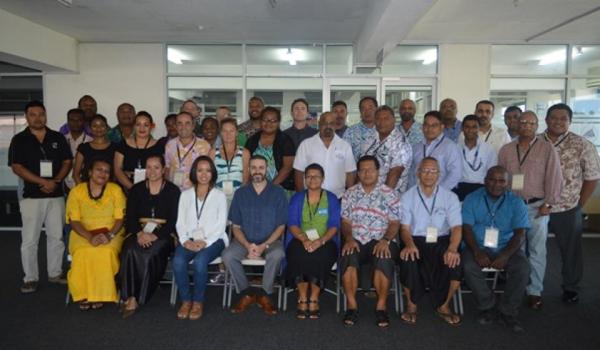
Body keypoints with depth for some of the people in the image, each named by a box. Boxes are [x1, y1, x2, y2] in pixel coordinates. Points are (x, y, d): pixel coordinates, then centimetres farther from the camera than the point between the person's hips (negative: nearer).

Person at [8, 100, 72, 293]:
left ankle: (55, 273, 21)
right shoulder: (19, 140, 1)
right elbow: (17, 167, -6)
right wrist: (43, 182, -16)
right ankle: (30, 278, 12)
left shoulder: (58, 138, 8)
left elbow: (67, 162, 6)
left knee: (57, 236, 8)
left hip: (56, 194, 3)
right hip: (31, 196, -2)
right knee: (30, 239, 0)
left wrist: (56, 181, -11)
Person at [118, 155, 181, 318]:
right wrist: (139, 233, -12)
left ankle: (136, 299, -20)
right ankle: (129, 297, -24)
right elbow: (130, 217, 7)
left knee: (149, 254, -32)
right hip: (139, 232, 2)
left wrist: (155, 236, -16)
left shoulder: (173, 190, 5)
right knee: (130, 252, -31)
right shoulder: (136, 189, 14)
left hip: (163, 234, -2)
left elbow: (173, 220, -2)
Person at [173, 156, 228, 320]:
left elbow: (221, 224, -1)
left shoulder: (219, 195, 8)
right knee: (178, 261, -28)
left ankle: (198, 301, -11)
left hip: (213, 239, -2)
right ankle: (186, 300, -9)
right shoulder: (185, 195, 17)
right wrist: (185, 240, -10)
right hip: (190, 239, 3)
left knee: (199, 261, -33)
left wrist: (205, 242, -15)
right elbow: (180, 222, 10)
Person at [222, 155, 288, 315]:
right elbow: (235, 226, 5)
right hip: (245, 241, 2)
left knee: (277, 254, -34)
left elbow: (281, 226, -1)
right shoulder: (240, 193, 7)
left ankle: (265, 294, -10)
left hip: (270, 241, -2)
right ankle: (246, 293, -6)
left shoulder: (278, 193, 2)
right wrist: (248, 245, -14)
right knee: (227, 255, -27)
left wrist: (264, 246, -16)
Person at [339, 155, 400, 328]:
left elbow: (395, 223, 1)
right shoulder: (349, 194, 11)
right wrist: (349, 238, -12)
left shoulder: (389, 194, 5)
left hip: (381, 241, -1)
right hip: (356, 241, 1)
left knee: (384, 260, -34)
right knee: (348, 257, -31)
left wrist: (385, 240, -17)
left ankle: (381, 306, -19)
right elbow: (345, 221, 7)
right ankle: (351, 305, -19)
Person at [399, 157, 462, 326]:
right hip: (416, 240, -1)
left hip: (442, 241, 1)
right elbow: (405, 227, 0)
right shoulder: (408, 196, 6)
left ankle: (443, 306, -3)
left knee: (454, 261, -30)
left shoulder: (450, 197, 6)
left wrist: (452, 248, -26)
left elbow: (456, 227, -4)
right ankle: (411, 305, -7)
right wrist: (409, 244, -24)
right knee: (408, 260, -33)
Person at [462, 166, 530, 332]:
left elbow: (520, 234, -4)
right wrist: (477, 252, -22)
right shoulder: (472, 199, 3)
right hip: (478, 246, -1)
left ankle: (508, 312, -7)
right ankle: (487, 307, -6)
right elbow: (466, 228, -5)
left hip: (506, 248, 1)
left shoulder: (516, 202, 4)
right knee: (469, 267, -29)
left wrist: (505, 255, -21)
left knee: (523, 268, -27)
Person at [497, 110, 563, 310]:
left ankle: (535, 291, 13)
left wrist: (548, 203, -9)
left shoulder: (547, 149, -1)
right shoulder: (506, 150, 8)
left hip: (537, 206, -2)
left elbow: (554, 178, -4)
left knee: (537, 250, 4)